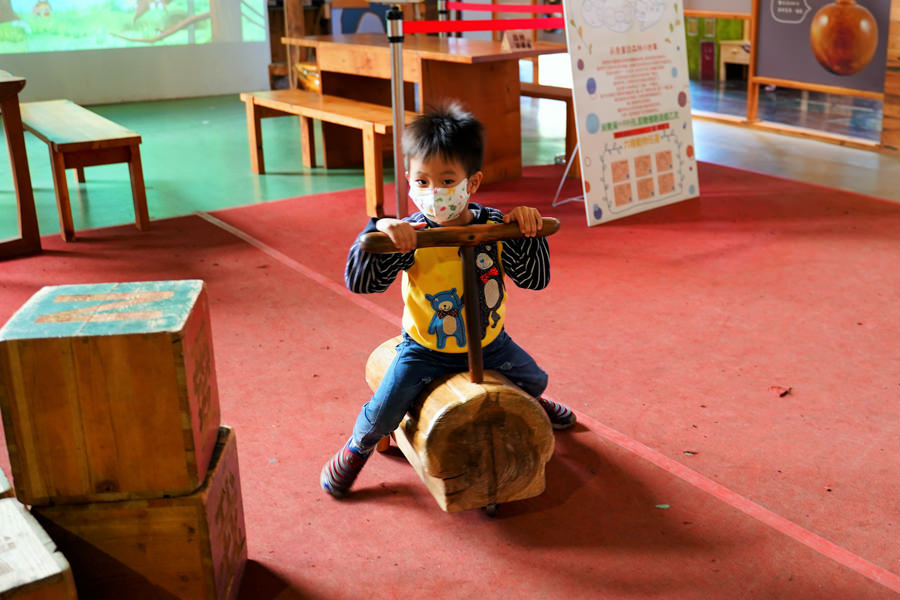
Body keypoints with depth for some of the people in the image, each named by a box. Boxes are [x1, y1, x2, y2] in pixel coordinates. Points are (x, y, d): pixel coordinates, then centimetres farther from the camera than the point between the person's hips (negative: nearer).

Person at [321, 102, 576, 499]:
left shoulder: (495, 227, -15)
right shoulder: (409, 236, -23)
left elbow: (535, 279, -13)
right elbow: (360, 283, -28)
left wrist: (528, 232, -28)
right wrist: (378, 230, -43)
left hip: (489, 343, 3)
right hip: (425, 349, -3)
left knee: (534, 378, 20)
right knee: (382, 413, -10)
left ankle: (533, 402, 61)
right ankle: (358, 447, 28)